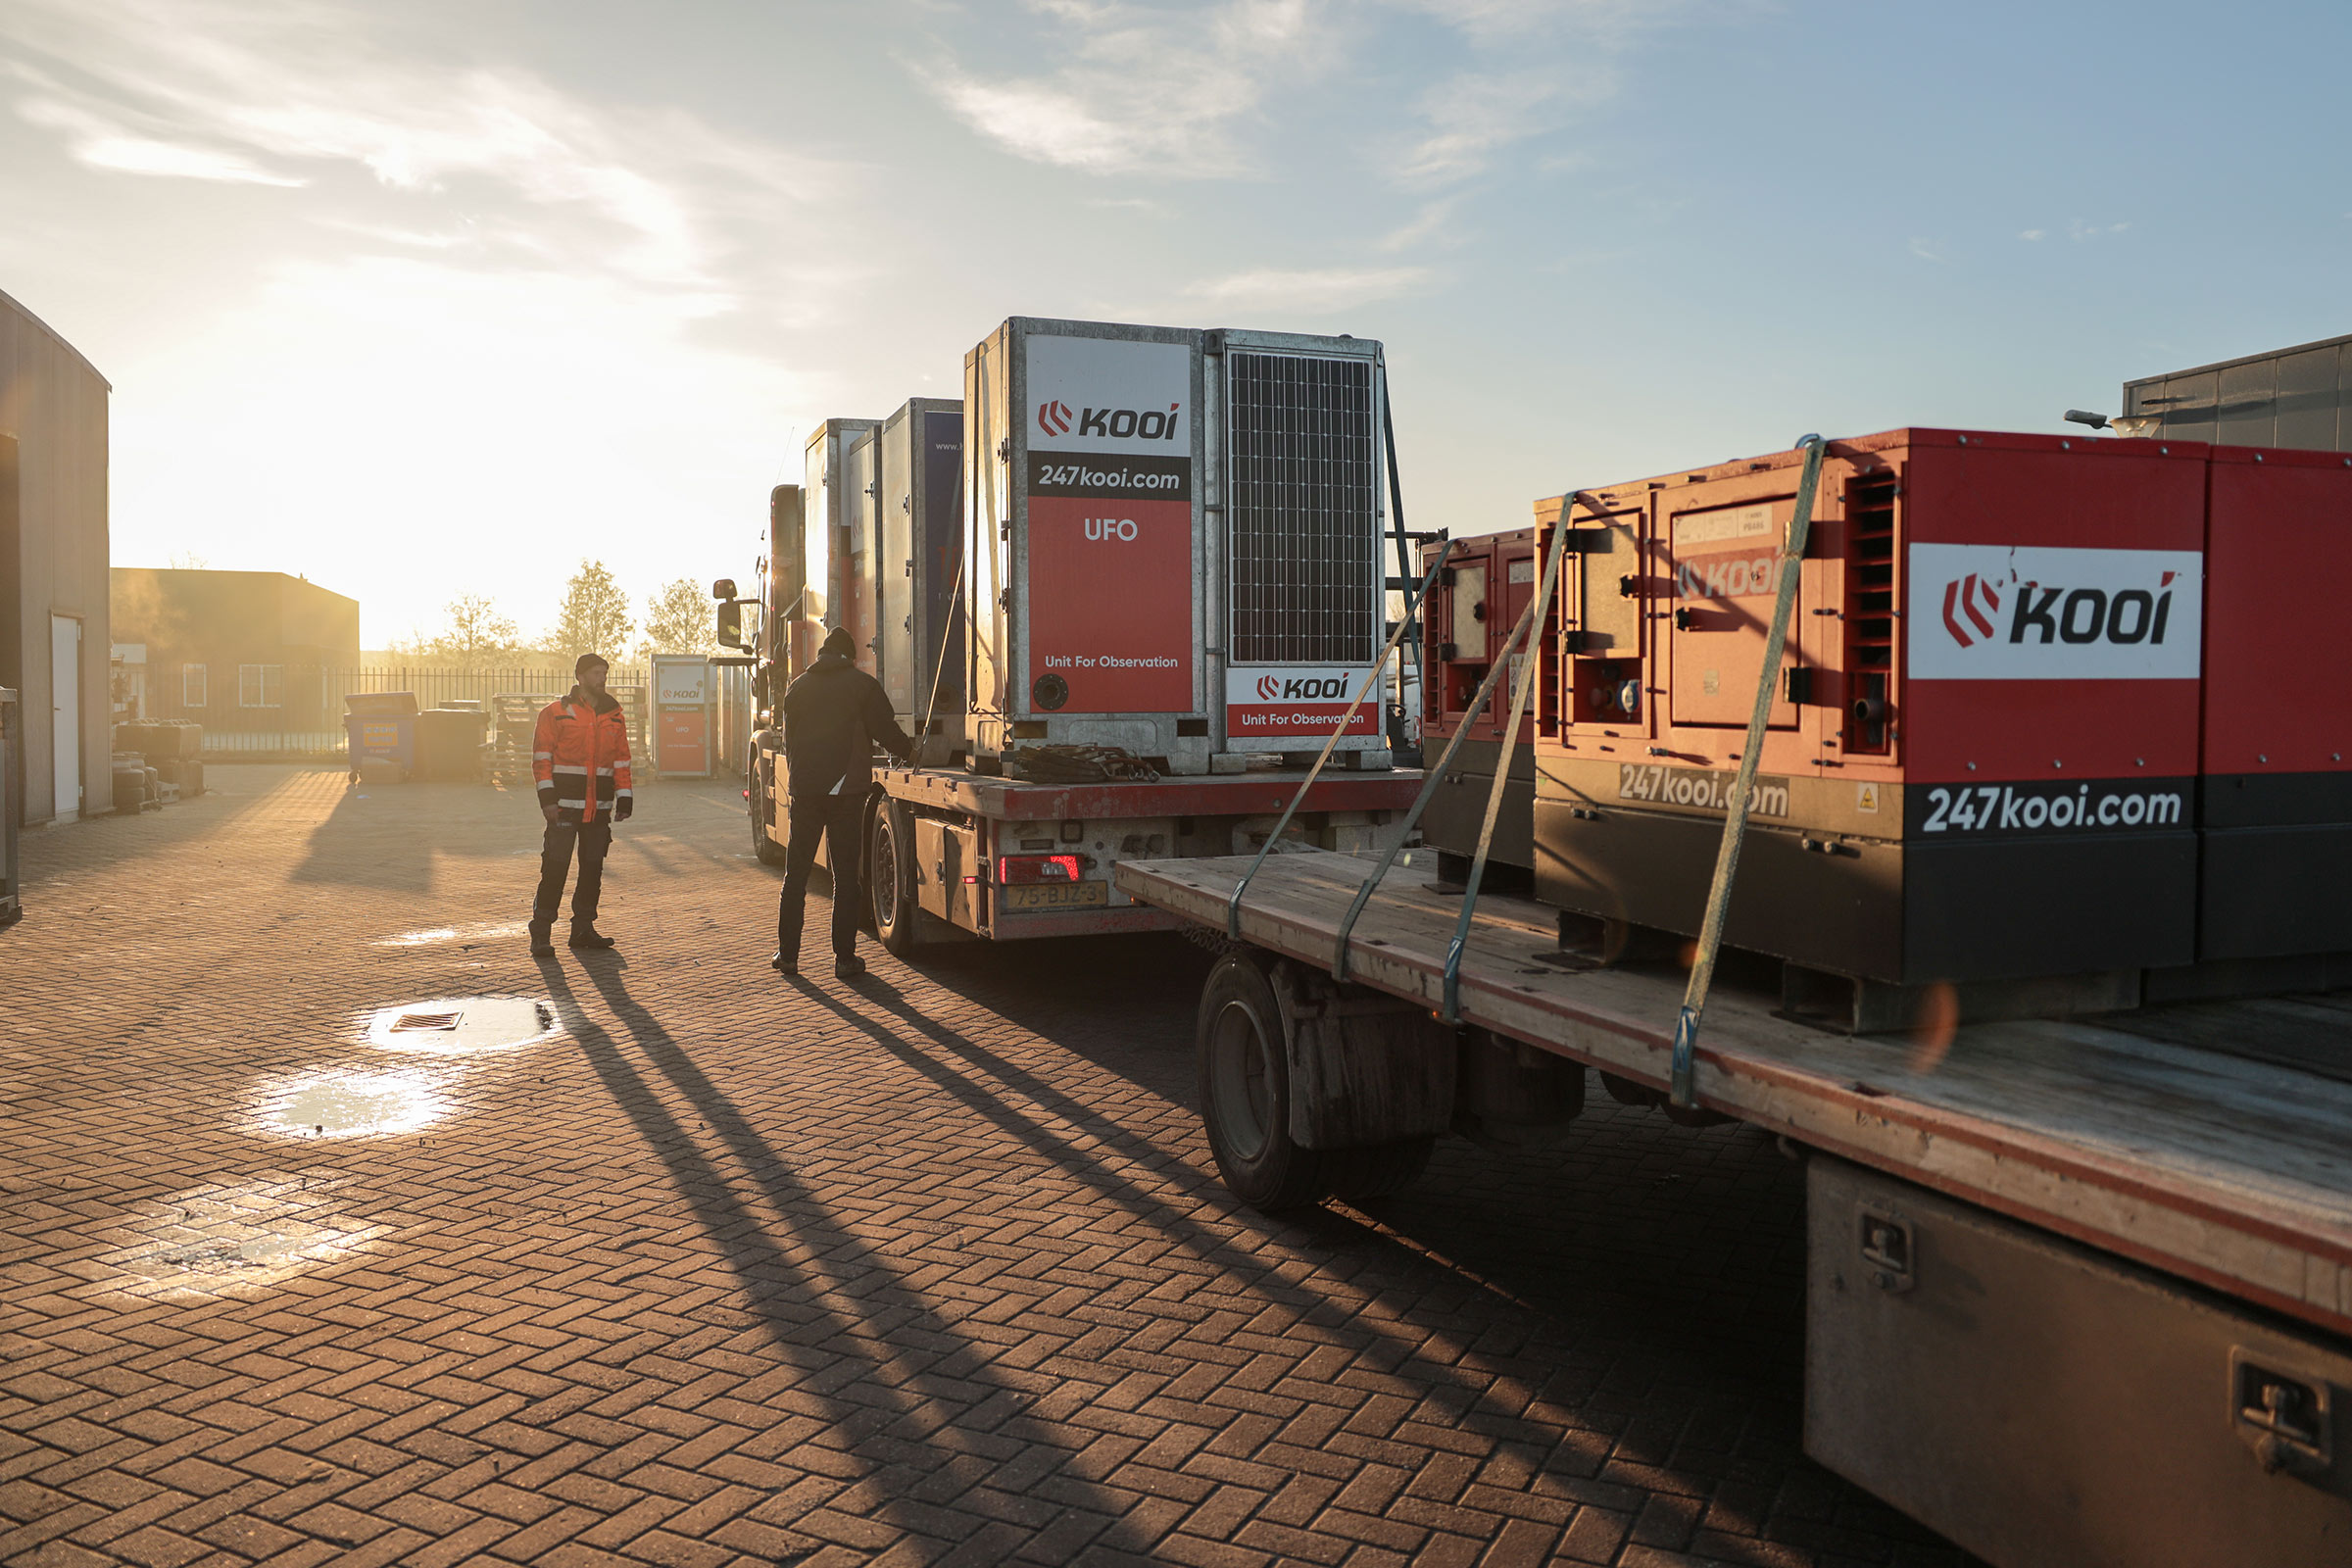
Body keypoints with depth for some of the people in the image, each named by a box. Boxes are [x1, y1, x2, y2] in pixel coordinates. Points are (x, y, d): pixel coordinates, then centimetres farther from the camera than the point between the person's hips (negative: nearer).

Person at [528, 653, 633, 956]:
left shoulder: (614, 715, 12)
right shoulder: (556, 712, -1)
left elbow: (621, 759, 15)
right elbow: (542, 757, -3)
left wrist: (624, 799, 9)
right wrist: (547, 797, -11)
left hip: (599, 807, 5)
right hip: (565, 806, -5)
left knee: (593, 868, 10)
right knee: (555, 867, -7)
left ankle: (583, 928, 20)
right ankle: (541, 933, -3)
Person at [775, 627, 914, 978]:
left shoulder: (797, 687, 11)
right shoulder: (863, 685, -1)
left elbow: (790, 739, 17)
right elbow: (885, 732, -2)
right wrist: (909, 751, 17)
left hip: (803, 790, 3)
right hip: (846, 790, -3)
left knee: (795, 874, 11)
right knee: (846, 876, 3)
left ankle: (787, 954, 12)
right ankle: (845, 958, 3)